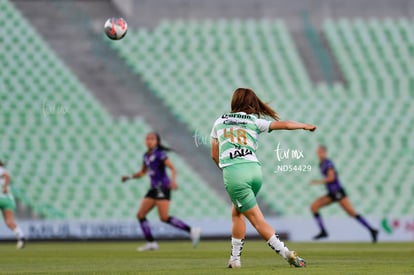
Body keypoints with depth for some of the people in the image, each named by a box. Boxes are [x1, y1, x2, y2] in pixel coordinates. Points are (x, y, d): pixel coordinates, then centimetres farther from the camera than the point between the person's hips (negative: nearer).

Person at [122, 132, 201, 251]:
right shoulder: (146, 156, 13)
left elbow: (173, 169, -16)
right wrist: (129, 177, 13)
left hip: (163, 188, -8)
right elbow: (142, 173, 25)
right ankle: (151, 243, 5)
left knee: (164, 217, -17)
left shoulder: (160, 154, -9)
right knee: (140, 215, 2)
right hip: (154, 188, 8)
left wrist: (173, 180, -34)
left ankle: (191, 231, -12)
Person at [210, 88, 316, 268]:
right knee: (236, 213, 21)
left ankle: (287, 254, -10)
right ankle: (235, 258, 16)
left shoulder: (220, 121, 19)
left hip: (233, 173, -2)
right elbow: (285, 124, 14)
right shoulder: (254, 121, 14)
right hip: (254, 170, 2)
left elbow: (214, 155, 22)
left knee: (258, 220, 0)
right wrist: (305, 126, 32)